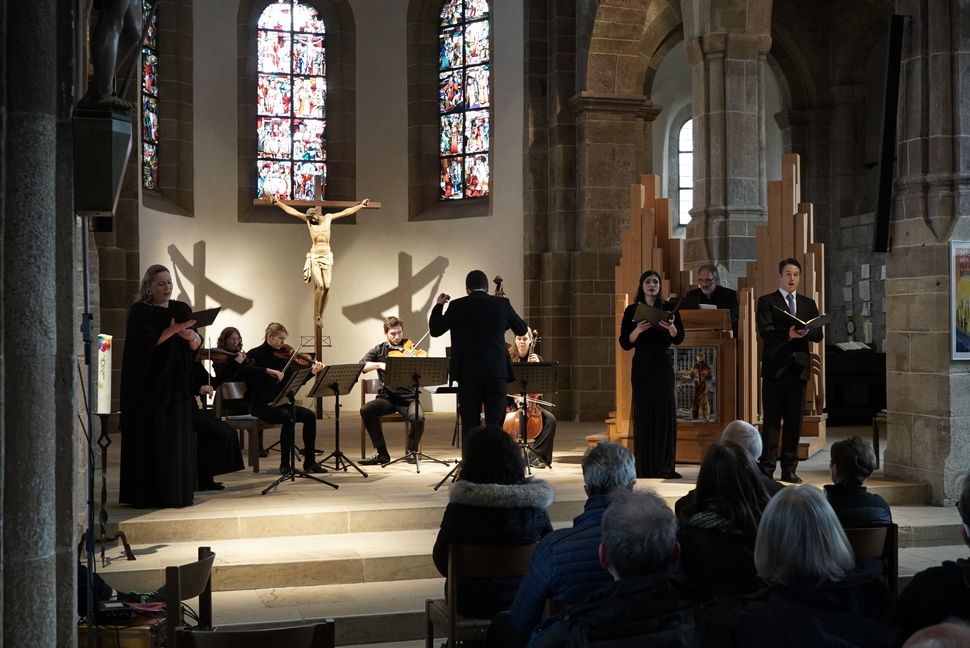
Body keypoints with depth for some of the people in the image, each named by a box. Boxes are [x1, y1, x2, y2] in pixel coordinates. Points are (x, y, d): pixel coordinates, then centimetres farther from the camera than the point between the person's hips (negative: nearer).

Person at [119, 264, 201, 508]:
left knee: (178, 439, 3)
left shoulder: (182, 310, 12)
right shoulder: (140, 312, -2)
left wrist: (191, 336, -17)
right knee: (151, 439, -5)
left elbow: (197, 345, 5)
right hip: (149, 385, -5)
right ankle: (147, 495, 0)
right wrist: (172, 330, -27)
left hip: (177, 385, 5)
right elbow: (145, 343, -16)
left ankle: (177, 493, 8)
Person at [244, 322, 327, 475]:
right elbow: (249, 371, -27)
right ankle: (285, 464, -20)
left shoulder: (282, 356, 11)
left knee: (309, 416, -12)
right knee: (288, 418, -31)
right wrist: (271, 371, -35)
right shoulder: (255, 354, -4)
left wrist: (313, 370, -10)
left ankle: (310, 462, -6)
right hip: (261, 405, -6)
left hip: (279, 402, 6)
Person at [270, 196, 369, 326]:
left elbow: (346, 212, 20)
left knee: (326, 287, -7)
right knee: (320, 286, -17)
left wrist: (361, 205, 26)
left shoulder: (328, 218, 10)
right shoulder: (308, 219, 3)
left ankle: (321, 315, 4)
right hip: (314, 256, -3)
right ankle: (316, 316, -4)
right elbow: (291, 211, 1)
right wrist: (278, 203, -6)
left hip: (327, 256, 3)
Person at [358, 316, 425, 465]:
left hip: (408, 397, -2)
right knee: (366, 410, -27)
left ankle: (411, 450, -3)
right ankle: (382, 453, -15)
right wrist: (379, 364, -20)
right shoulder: (379, 350, 9)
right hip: (387, 397, 2)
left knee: (418, 417, -32)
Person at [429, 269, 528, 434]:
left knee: (470, 426, 3)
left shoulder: (458, 306, -3)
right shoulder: (501, 304, 3)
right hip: (497, 372, 1)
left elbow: (435, 330, 4)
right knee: (495, 426, 4)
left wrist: (439, 305, 17)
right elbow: (522, 329, 14)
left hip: (468, 372, -1)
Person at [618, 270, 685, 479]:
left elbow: (679, 338, -1)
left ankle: (665, 466, 2)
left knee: (665, 412, -3)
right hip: (641, 367, 0)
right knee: (643, 414, 0)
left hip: (662, 366, 0)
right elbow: (625, 343, 0)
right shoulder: (632, 311, 4)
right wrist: (637, 330, -18)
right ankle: (643, 467, 4)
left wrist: (671, 327, -21)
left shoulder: (669, 308, 4)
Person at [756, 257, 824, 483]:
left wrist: (805, 332, -16)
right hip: (775, 367, -4)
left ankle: (789, 469, 12)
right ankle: (766, 469, -1)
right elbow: (765, 332, -11)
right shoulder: (766, 302, 4)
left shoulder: (808, 304, 17)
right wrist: (788, 334, -27)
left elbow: (818, 334, 6)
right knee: (772, 420, -3)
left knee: (794, 420, 6)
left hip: (798, 368, 4)